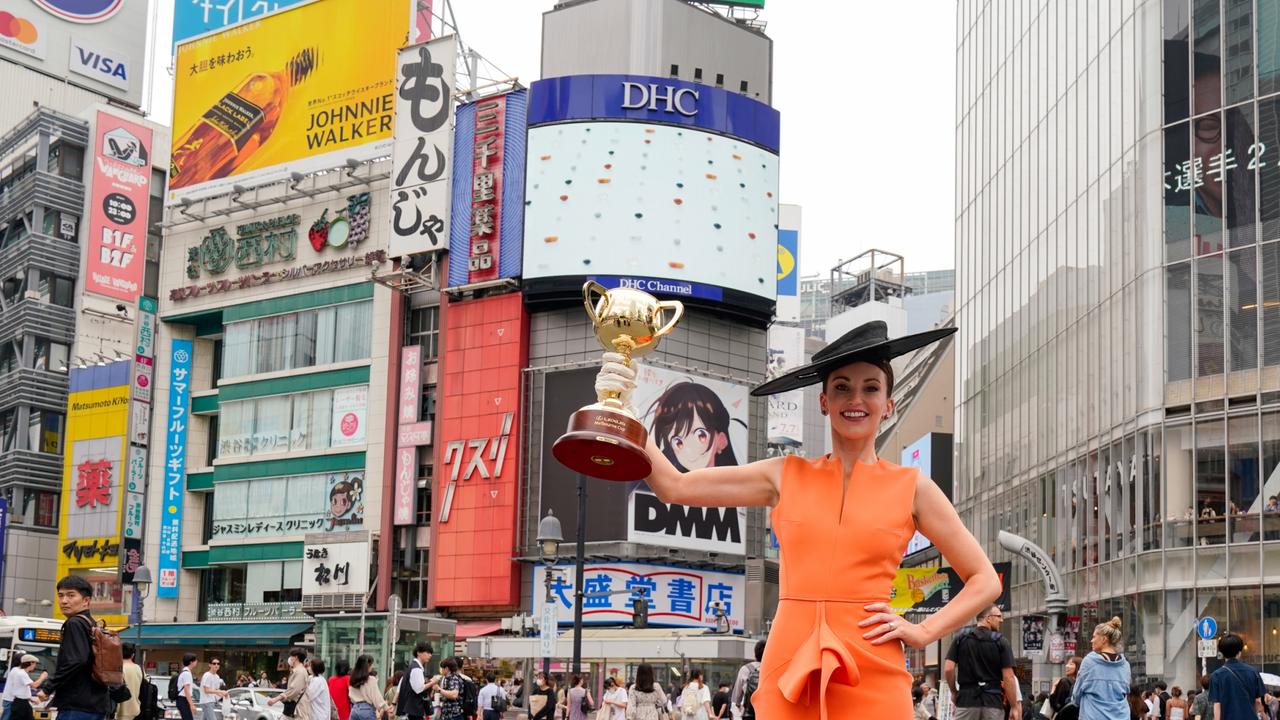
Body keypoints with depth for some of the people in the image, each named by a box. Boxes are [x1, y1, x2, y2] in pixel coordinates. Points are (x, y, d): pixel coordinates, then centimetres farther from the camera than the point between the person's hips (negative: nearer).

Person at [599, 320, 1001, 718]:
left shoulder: (911, 488, 5)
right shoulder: (786, 476, 9)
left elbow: (984, 581, 11)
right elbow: (672, 486, 6)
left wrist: (923, 632, -1)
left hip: (871, 677, -1)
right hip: (788, 670, 2)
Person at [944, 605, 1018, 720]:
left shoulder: (961, 637, 4)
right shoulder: (1000, 642, -1)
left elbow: (948, 669, -3)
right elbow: (1008, 678, -5)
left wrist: (954, 691, 13)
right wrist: (1014, 707, 1)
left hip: (966, 700, 1)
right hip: (993, 702, -1)